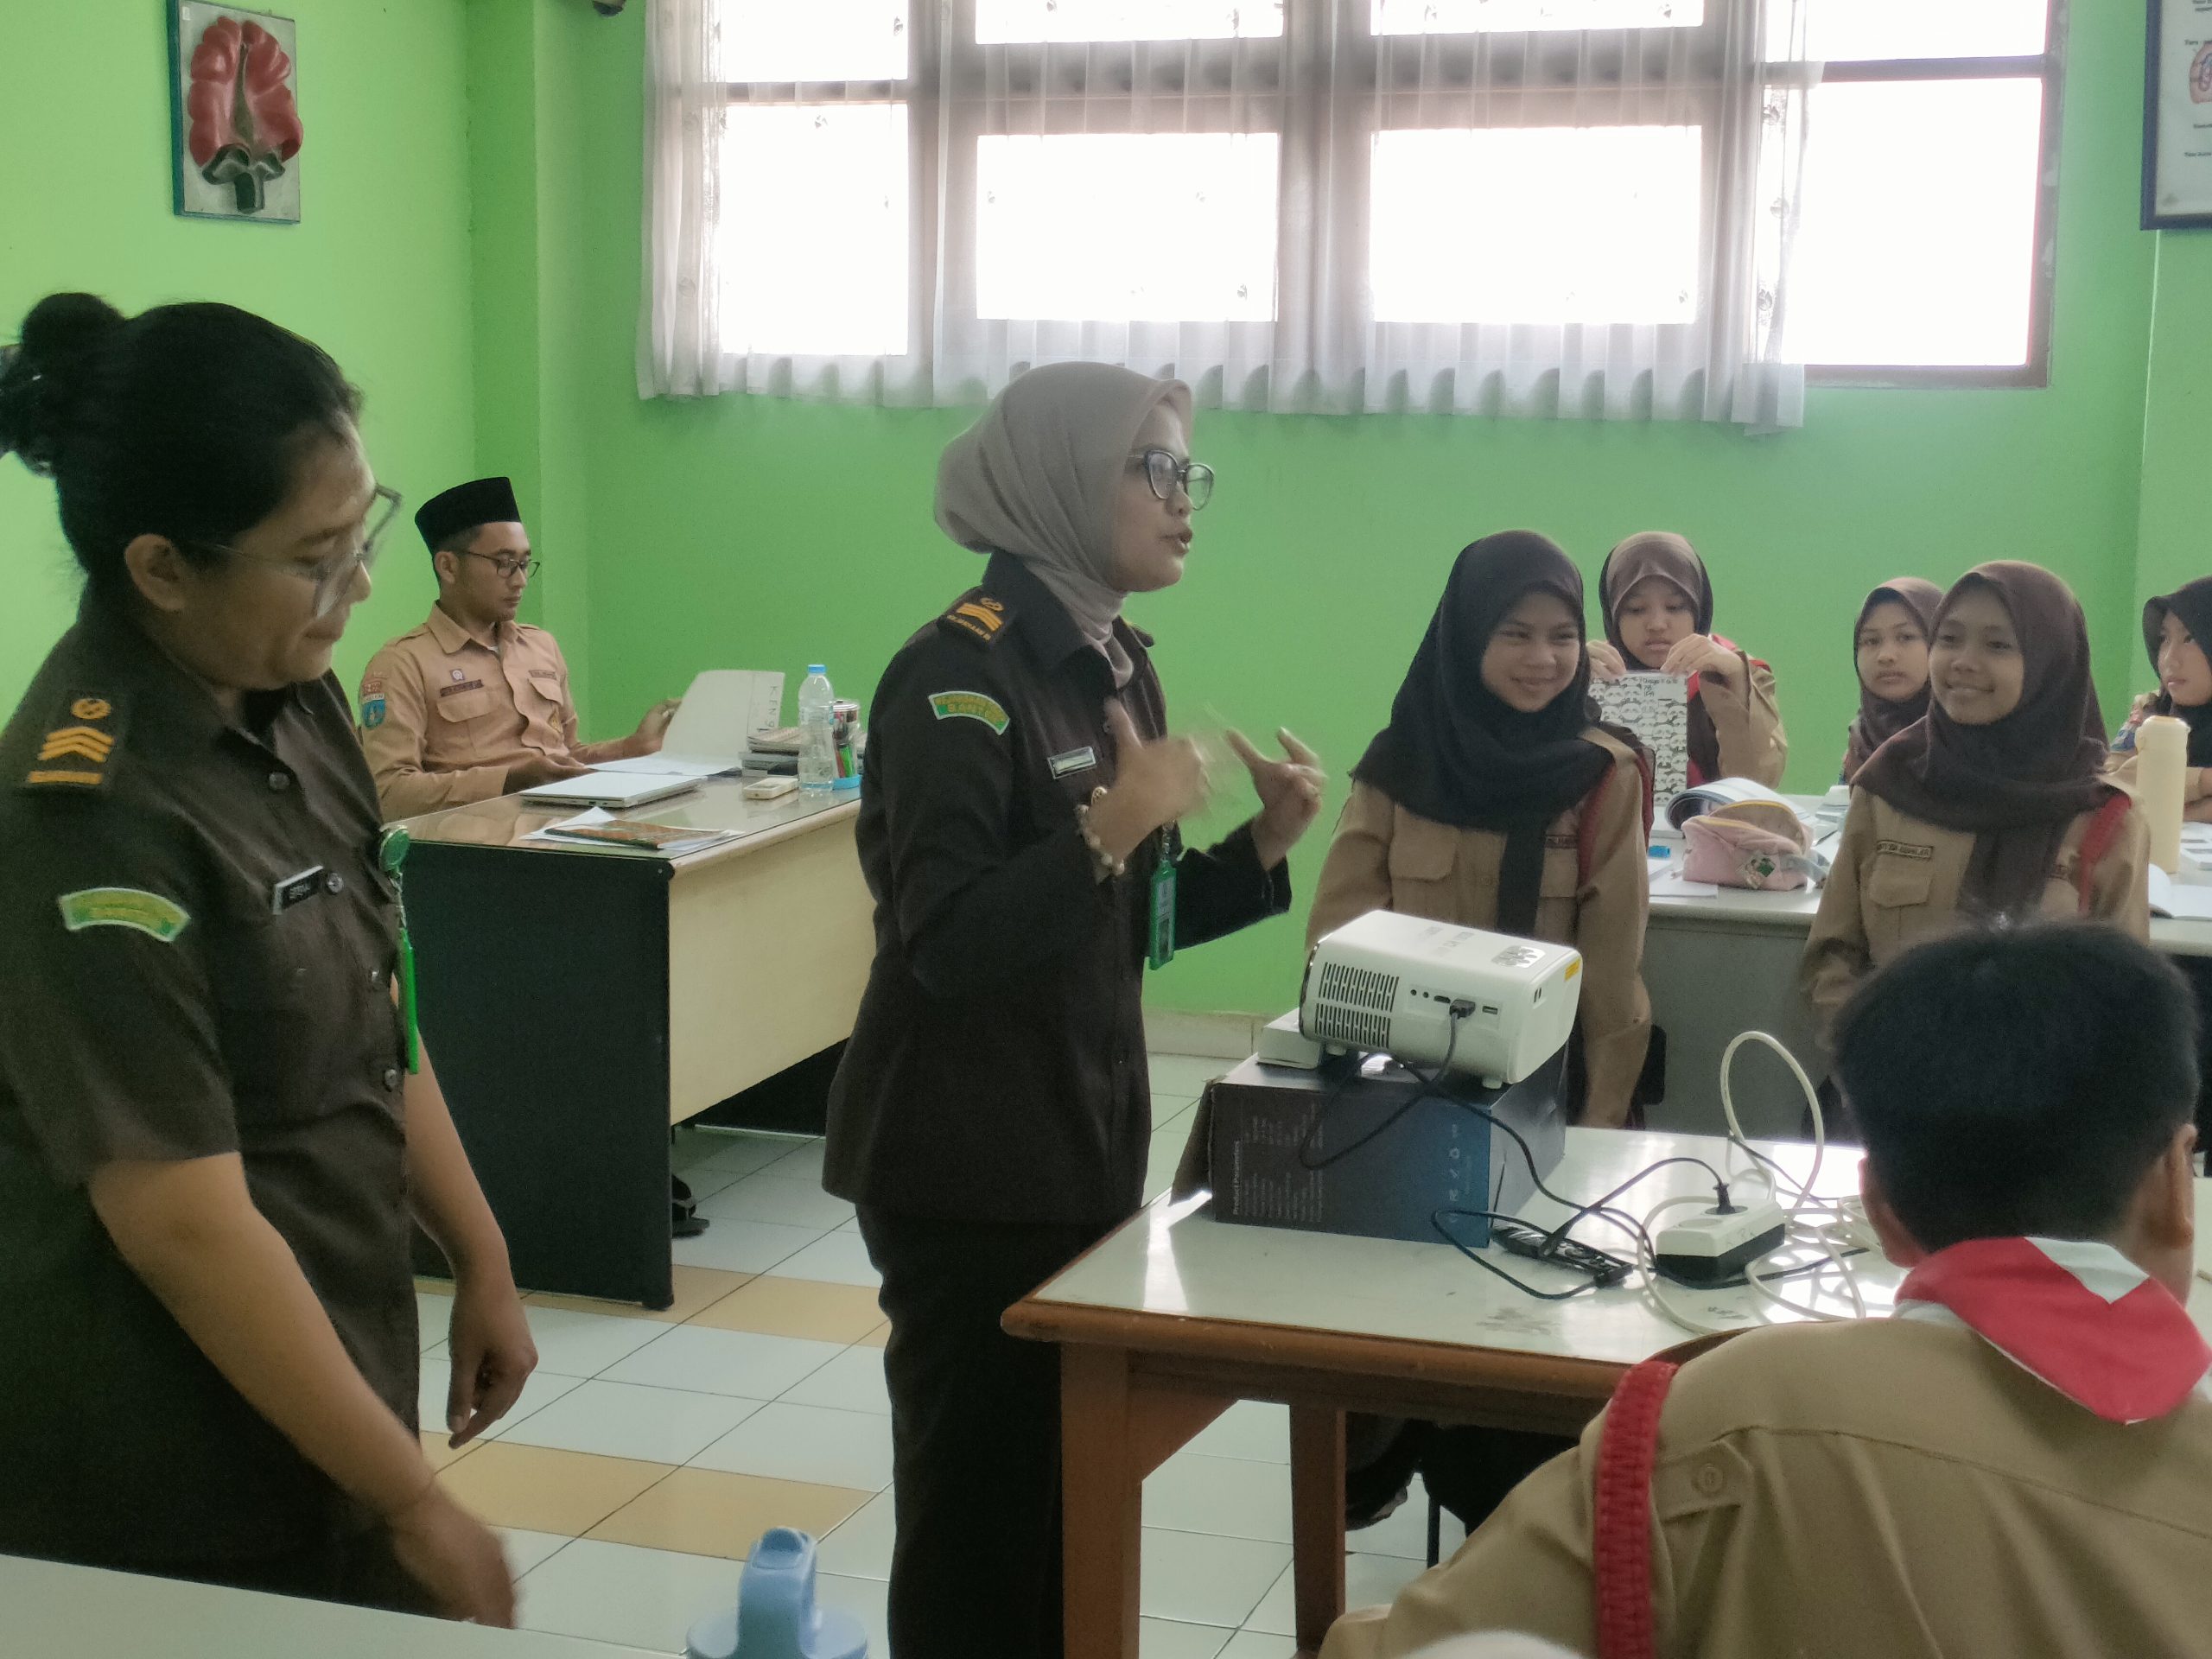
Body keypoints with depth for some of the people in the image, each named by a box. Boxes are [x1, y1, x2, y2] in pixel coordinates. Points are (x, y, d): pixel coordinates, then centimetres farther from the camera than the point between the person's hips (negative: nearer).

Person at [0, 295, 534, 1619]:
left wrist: (482, 1263, 12)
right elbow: (185, 1220, -23)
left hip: (330, 1360, 7)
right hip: (174, 1469, -7)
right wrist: (419, 1505, -18)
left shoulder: (293, 703, 0)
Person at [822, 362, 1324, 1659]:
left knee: (1073, 1492, 15)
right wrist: (1116, 822, -28)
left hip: (1086, 1142, 8)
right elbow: (943, 945, -25)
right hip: (970, 1165, -8)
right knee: (980, 1500, 1)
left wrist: (1263, 850, 2)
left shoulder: (1117, 665, 9)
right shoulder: (960, 674, -17)